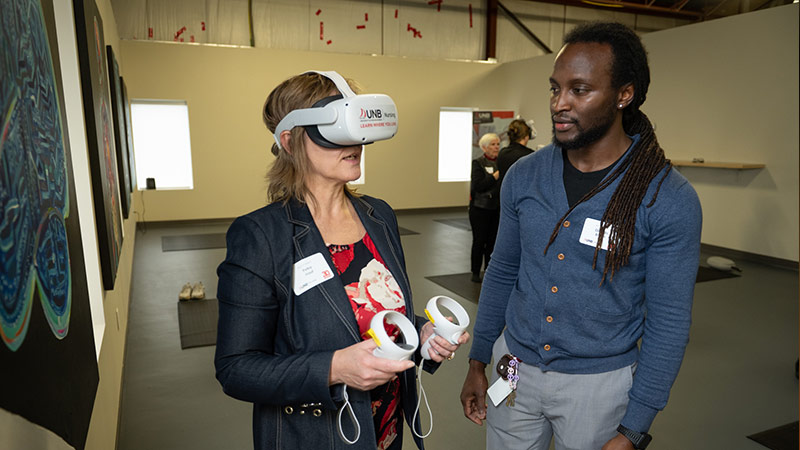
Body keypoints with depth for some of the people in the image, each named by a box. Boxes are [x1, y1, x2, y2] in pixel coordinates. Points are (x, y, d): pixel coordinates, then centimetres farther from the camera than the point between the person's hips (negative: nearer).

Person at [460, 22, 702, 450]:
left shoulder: (669, 200, -15)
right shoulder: (523, 176, -5)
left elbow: (668, 325, -10)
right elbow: (502, 273, 5)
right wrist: (477, 361, 7)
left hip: (597, 383, -3)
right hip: (514, 368, 3)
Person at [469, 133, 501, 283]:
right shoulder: (478, 163, -5)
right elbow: (478, 185, -16)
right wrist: (496, 175, -18)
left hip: (497, 208, 4)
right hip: (480, 208, -4)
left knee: (493, 241, 7)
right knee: (479, 240, 0)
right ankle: (475, 272, 12)